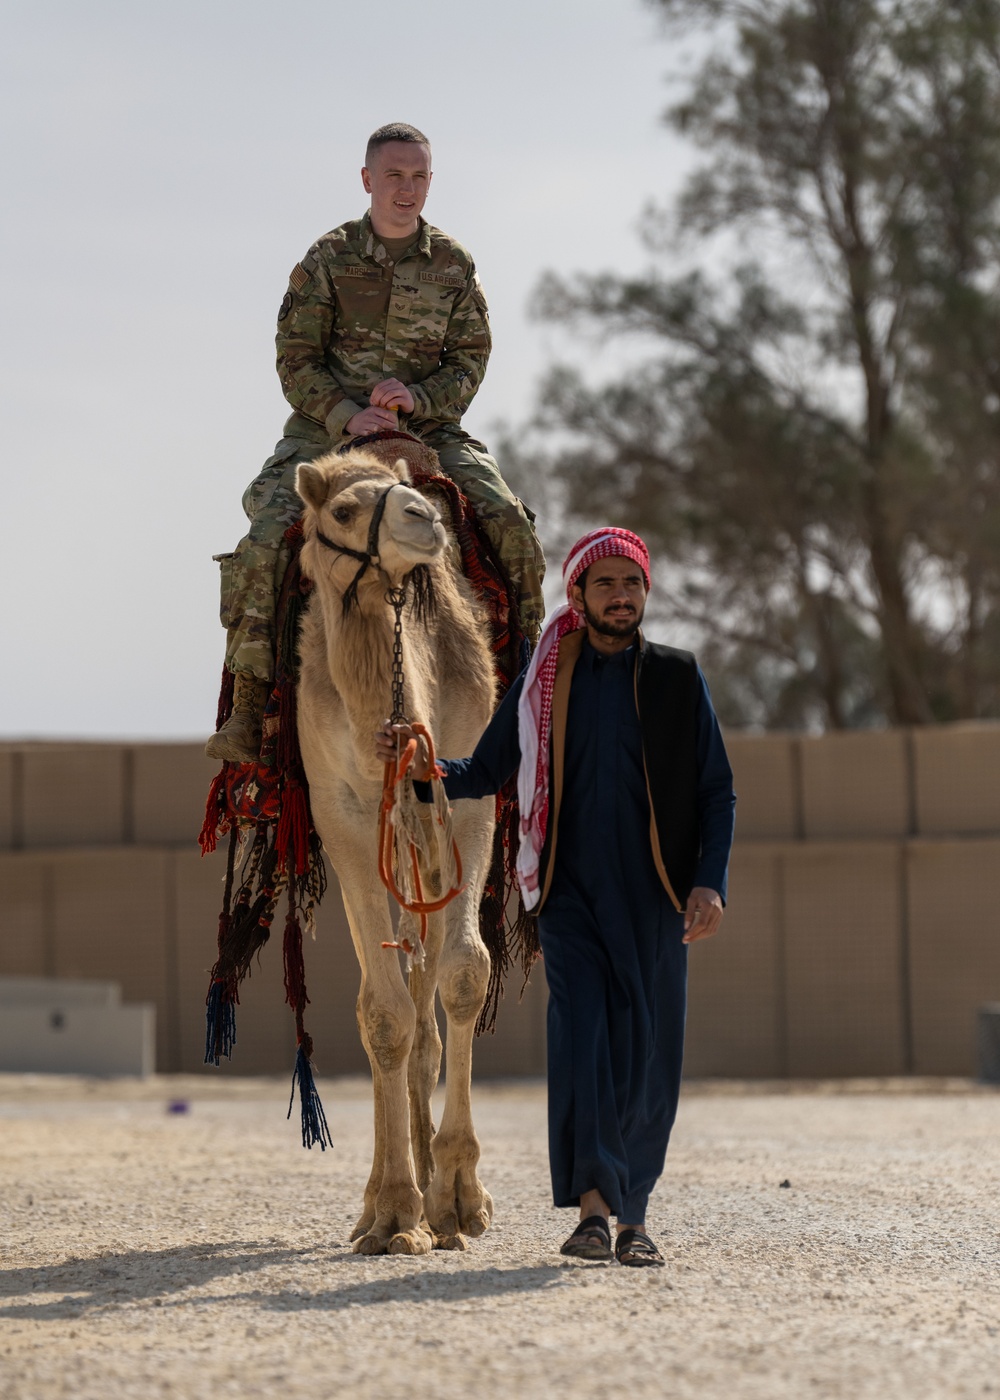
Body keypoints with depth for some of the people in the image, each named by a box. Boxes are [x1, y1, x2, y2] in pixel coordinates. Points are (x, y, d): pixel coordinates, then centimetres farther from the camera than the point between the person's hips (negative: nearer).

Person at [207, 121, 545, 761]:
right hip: (329, 426, -1)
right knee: (263, 542, -23)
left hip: (428, 426, 2)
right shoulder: (327, 260, 0)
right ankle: (248, 705, -14)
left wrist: (416, 396, -14)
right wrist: (347, 416, -17)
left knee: (512, 526, -18)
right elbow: (296, 360, -1)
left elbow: (469, 362, 5)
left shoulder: (454, 265, 5)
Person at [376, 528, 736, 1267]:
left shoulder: (678, 679, 7)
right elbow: (485, 772, 13)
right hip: (572, 894, 0)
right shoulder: (544, 682, 8)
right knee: (580, 1033, -16)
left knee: (648, 1054, 2)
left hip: (654, 898, 0)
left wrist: (710, 883, -6)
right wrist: (425, 766, -7)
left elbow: (717, 790, 7)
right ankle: (593, 1208, -20)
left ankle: (635, 1212, 16)